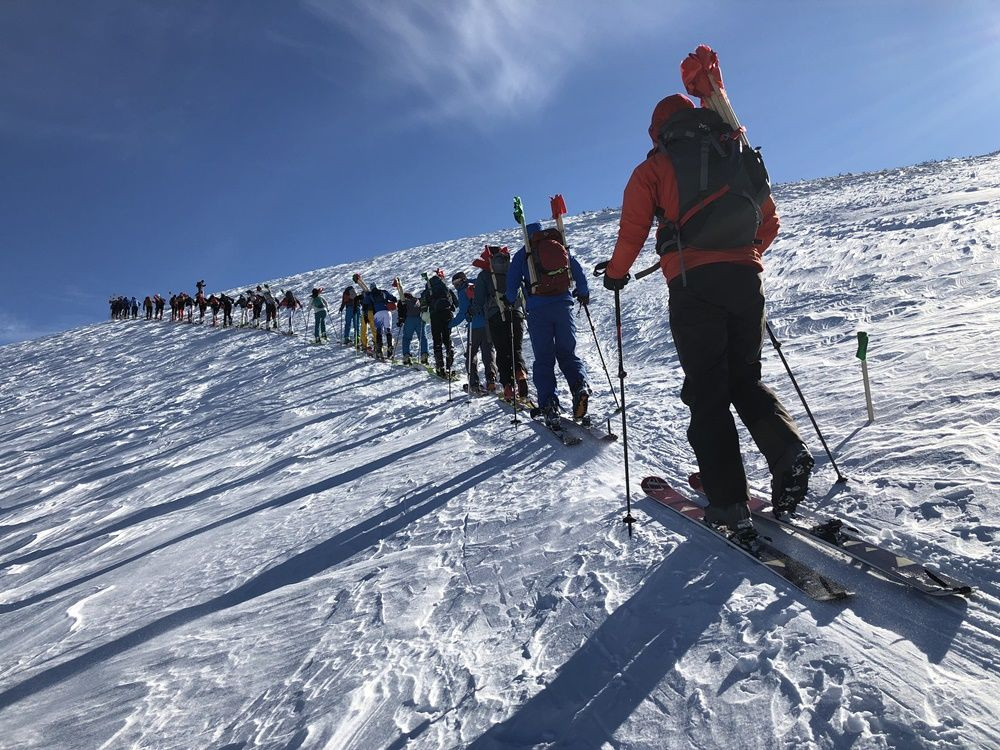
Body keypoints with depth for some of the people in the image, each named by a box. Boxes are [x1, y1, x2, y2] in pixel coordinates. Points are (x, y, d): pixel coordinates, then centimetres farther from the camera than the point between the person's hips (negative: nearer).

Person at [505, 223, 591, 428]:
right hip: (563, 305, 2)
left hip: (537, 309, -2)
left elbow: (513, 281, 3)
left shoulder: (522, 254, 7)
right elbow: (578, 272, 15)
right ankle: (580, 386, -18)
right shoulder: (561, 247, 14)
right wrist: (584, 293, 29)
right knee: (568, 353, 10)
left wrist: (511, 300, 20)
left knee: (543, 359, 2)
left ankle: (549, 405, -10)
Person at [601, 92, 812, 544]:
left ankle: (730, 507, -3)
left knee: (707, 393, 0)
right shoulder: (739, 157, 20)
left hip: (693, 285, -4)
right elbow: (769, 222, 22)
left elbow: (632, 232, 0)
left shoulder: (653, 168, 8)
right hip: (746, 278, 4)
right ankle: (788, 451, -7)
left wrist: (616, 274, 16)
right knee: (746, 379, 18)